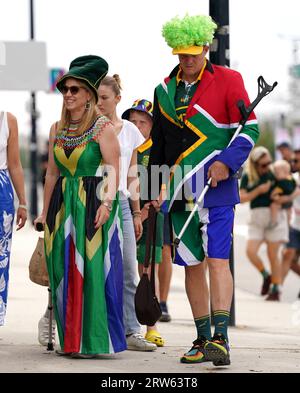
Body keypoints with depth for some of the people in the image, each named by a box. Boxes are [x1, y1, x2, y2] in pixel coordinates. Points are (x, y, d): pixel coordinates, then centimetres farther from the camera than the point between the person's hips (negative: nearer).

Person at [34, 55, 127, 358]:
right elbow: (52, 172, 17)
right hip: (62, 205, 6)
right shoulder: (57, 129, 14)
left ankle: (92, 341, -2)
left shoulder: (103, 128, -5)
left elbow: (112, 169, -11)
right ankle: (71, 340, 12)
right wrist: (45, 211, 16)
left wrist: (107, 202, -25)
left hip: (93, 204, -6)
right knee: (64, 273, 5)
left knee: (91, 271, -7)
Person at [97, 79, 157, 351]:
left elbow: (132, 175, 15)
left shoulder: (130, 131, 11)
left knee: (128, 271, 0)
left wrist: (136, 212, 12)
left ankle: (131, 331, 4)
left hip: (121, 203, 3)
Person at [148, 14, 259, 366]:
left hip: (216, 187, -5)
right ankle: (203, 339, 13)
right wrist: (155, 189, 13)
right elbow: (158, 143, 19)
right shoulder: (165, 90, 12)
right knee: (191, 264, 6)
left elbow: (249, 129, -3)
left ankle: (221, 339, -16)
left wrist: (227, 161, -18)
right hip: (179, 191, 5)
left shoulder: (227, 80, -1)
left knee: (217, 260, -12)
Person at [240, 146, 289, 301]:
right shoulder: (247, 177, 5)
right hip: (257, 217, 2)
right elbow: (242, 198, -2)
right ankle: (266, 276, 14)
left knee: (273, 254, -2)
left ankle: (276, 290, 5)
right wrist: (259, 190, -13)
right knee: (251, 251, -12)